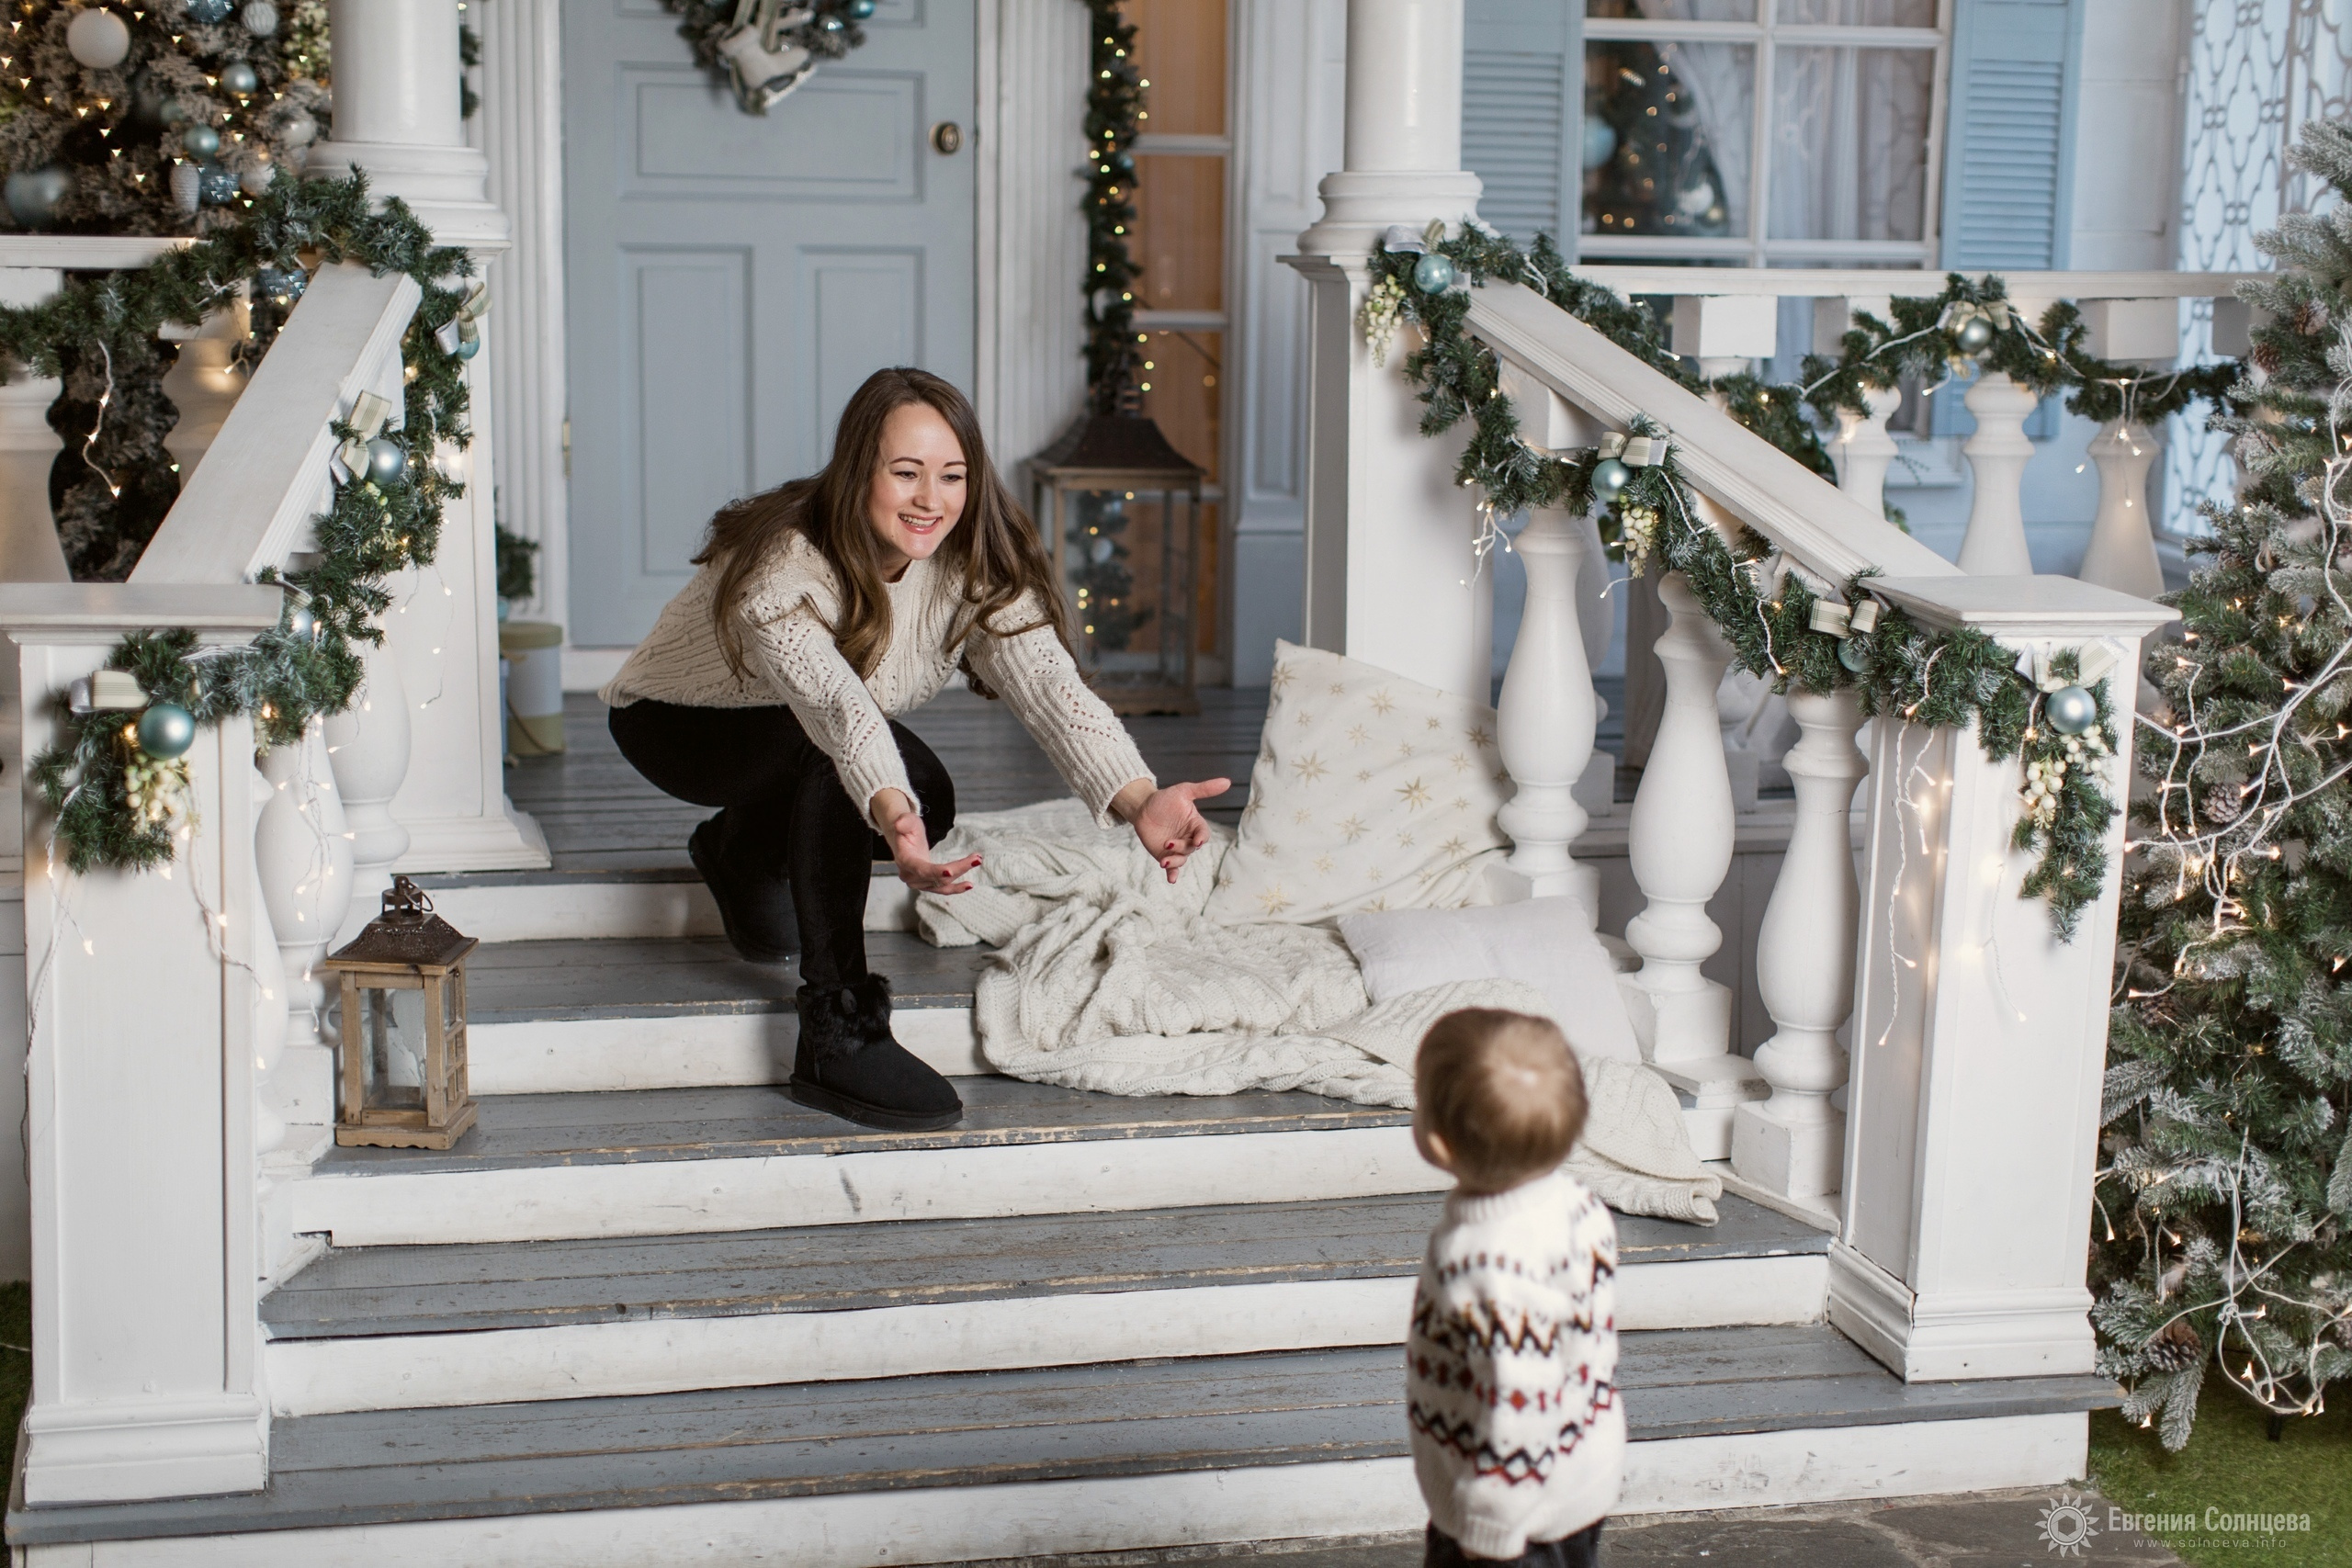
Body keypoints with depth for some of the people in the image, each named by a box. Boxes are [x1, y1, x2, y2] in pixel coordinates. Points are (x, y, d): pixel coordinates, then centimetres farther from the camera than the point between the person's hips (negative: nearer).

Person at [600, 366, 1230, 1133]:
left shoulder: (974, 568, -21)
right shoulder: (783, 566, -37)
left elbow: (1048, 682, -36)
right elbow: (832, 699, -55)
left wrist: (1139, 799, -55)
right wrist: (892, 818, -74)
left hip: (786, 756, 7)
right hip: (673, 721, -7)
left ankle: (742, 849, 13)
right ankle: (838, 1033, -30)